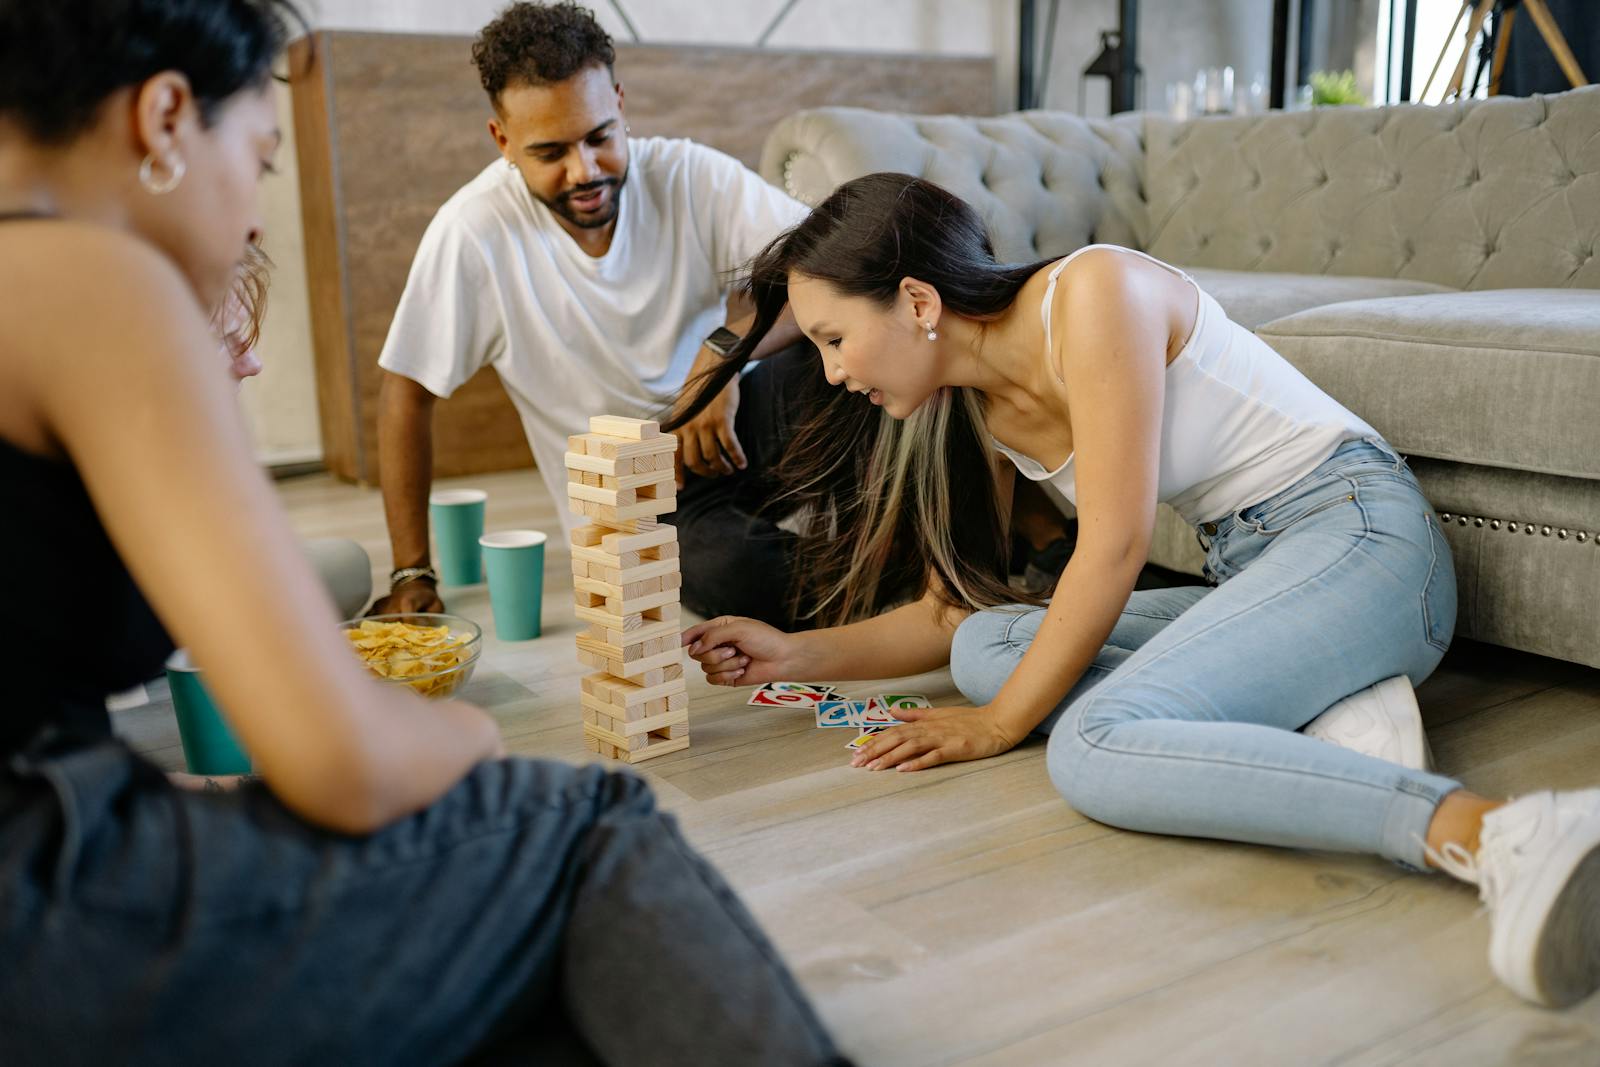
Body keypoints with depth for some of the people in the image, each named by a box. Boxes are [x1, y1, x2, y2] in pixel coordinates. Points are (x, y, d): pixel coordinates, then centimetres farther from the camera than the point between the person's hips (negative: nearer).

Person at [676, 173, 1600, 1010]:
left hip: (1359, 530, -9)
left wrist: (1003, 721, -10)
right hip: (1254, 574, 9)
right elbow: (952, 607, 16)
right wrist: (798, 654, 5)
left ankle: (1498, 836, -40)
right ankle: (1315, 712, -14)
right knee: (988, 643, -5)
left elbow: (1114, 547, -17)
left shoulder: (1093, 291, -15)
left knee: (1093, 749, -29)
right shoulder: (970, 411, 10)